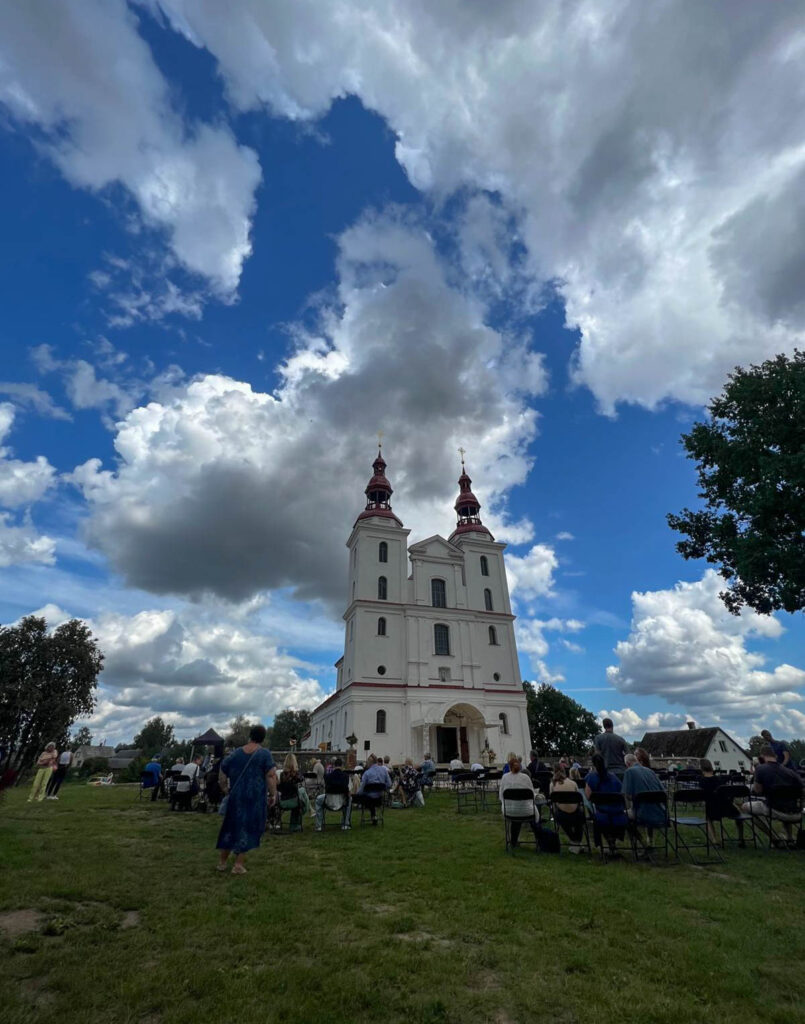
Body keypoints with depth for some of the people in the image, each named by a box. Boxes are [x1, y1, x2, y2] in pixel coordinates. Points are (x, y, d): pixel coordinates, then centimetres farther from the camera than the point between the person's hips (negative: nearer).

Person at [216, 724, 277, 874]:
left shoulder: (236, 753, 5)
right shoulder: (264, 753, -9)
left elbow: (223, 772, 12)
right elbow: (271, 775, -17)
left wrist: (225, 790, 26)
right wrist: (273, 794, -10)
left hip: (236, 797, 4)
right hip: (255, 797, -4)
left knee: (231, 826, 18)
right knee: (248, 828, 7)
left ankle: (222, 861, 27)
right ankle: (238, 865, 7)